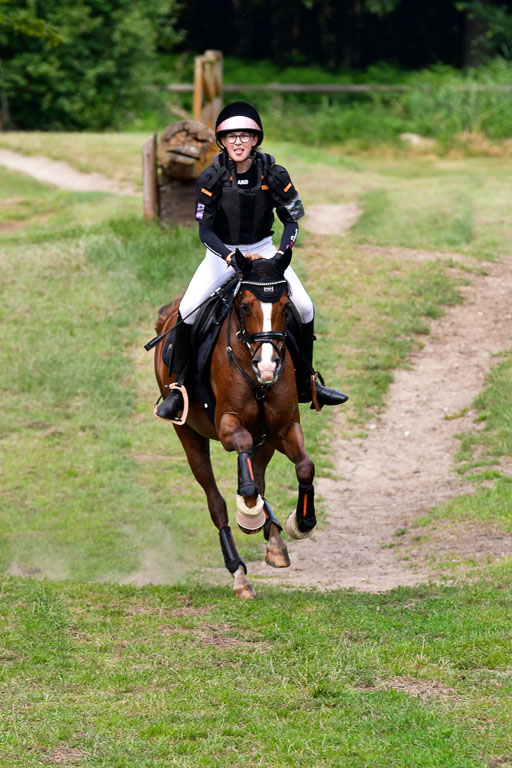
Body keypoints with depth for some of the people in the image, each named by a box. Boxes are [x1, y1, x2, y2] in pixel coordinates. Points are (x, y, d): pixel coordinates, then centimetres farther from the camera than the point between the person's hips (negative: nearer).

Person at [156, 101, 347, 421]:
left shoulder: (273, 175, -12)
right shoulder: (211, 178, -15)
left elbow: (292, 219, -5)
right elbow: (205, 229, -14)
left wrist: (282, 253, -24)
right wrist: (228, 255, -31)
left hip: (263, 250, 1)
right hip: (221, 253, -1)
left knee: (304, 307, -13)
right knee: (188, 310, -21)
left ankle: (305, 382, 7)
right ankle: (179, 387, -5)